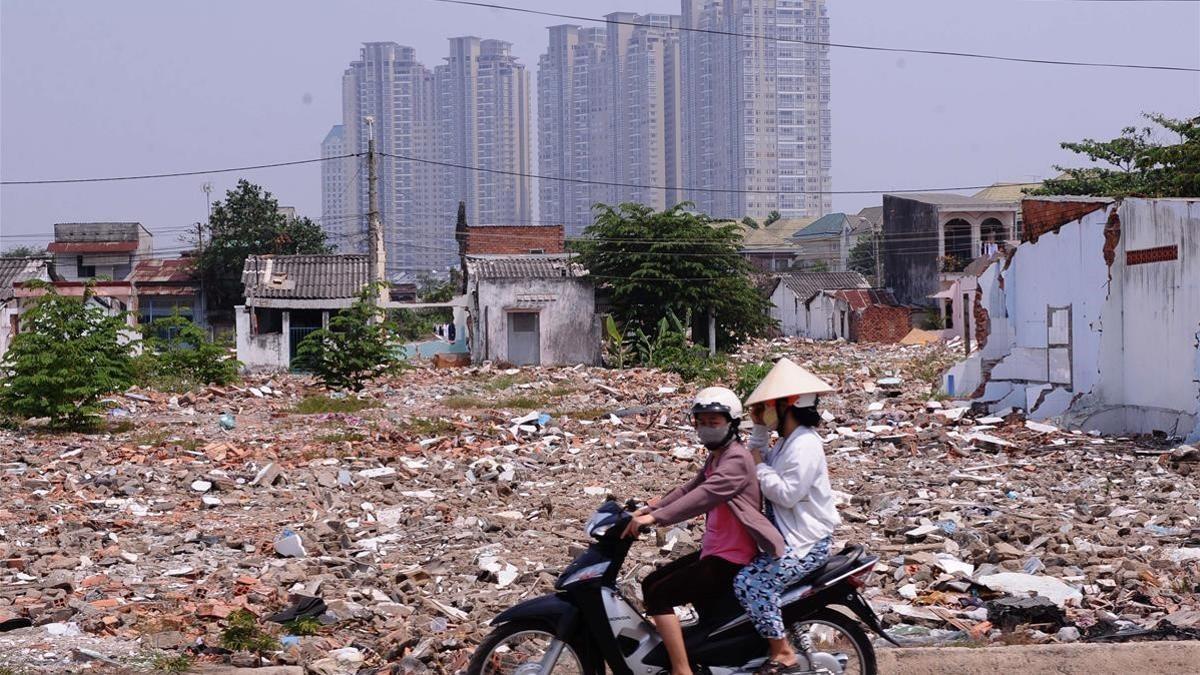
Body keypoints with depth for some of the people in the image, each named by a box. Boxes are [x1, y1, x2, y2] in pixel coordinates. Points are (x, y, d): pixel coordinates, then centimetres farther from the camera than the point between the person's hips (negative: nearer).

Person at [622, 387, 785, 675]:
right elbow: (690, 488, 15)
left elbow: (704, 496, -31)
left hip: (729, 561, -10)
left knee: (657, 595, -16)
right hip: (713, 551, 10)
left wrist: (656, 517, -37)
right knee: (651, 583, 14)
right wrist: (650, 508, 1)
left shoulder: (736, 459, -18)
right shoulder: (716, 457, 16)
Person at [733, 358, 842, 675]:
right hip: (787, 536, 11)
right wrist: (759, 429, 9)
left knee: (750, 582, -25)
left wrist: (759, 467, -15)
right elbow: (755, 461, 15)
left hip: (806, 542, -11)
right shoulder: (787, 442, 14)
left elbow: (787, 494, -25)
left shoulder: (805, 445, -18)